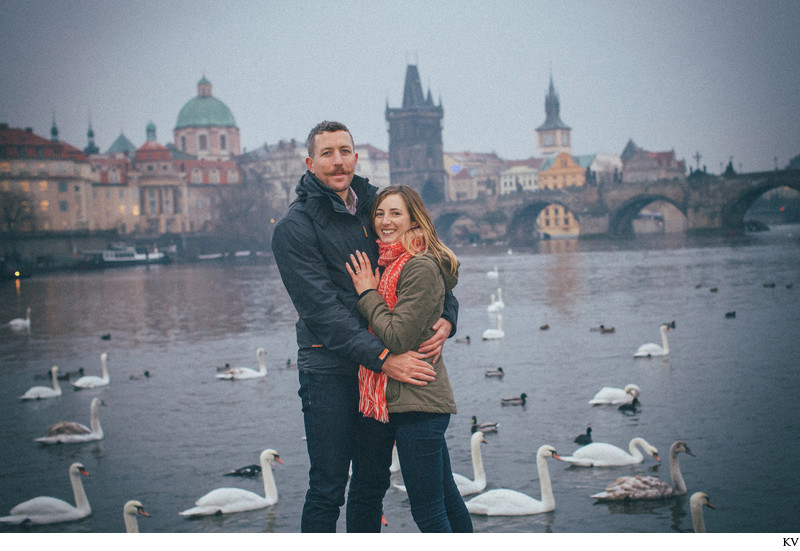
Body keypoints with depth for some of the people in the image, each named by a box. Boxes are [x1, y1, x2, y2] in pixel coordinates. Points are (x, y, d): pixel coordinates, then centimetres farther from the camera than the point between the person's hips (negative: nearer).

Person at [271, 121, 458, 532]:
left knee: (373, 481, 14)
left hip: (382, 366, 6)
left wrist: (445, 317, -8)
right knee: (327, 487, -2)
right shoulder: (293, 228, -8)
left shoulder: (375, 207, 10)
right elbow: (321, 310, -16)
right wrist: (382, 358, -24)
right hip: (330, 370, -6)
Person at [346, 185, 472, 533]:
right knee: (446, 497, 18)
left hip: (417, 402, -10)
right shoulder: (388, 263, 15)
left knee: (427, 511, -5)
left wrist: (368, 294, -9)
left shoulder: (421, 267, -14)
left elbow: (397, 338, -19)